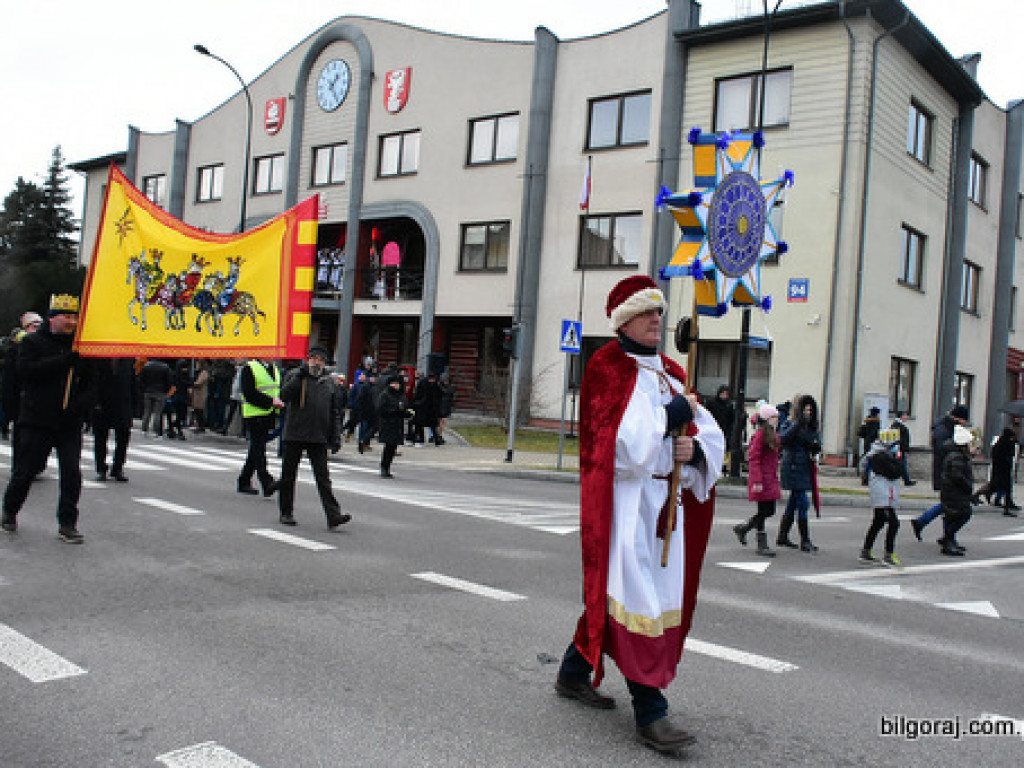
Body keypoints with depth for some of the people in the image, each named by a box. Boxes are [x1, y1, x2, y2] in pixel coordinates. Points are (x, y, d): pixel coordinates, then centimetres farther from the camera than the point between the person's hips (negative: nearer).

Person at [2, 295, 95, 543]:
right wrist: (65, 360, -21)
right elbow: (26, 370, -16)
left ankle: (67, 524, 6)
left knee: (72, 473, -5)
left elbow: (91, 383, 10)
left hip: (70, 423, 2)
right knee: (24, 471, 7)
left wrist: (79, 404, -9)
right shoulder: (32, 342, 1)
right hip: (37, 420, -2)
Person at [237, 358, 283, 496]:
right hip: (254, 416, -8)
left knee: (256, 450, 13)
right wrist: (270, 402, -20)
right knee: (258, 450, -9)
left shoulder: (274, 369, 16)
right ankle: (267, 483, -13)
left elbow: (279, 390, 25)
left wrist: (279, 402, 4)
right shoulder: (249, 368, -8)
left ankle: (244, 482, 23)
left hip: (269, 416, 8)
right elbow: (249, 393, -16)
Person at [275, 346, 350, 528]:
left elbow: (335, 412, 13)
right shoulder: (294, 375, 3)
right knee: (288, 475, 8)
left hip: (319, 438, 1)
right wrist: (300, 376, -20)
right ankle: (286, 513, 21)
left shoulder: (329, 382, 11)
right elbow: (284, 395, -14)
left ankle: (333, 515, -9)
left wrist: (336, 437, 6)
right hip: (293, 436, -1)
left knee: (323, 477, -4)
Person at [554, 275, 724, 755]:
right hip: (624, 498, -7)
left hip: (665, 499, 8)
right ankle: (649, 713, -2)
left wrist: (695, 448, -11)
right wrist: (671, 414, -12)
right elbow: (620, 441, -20)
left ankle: (574, 673, 31)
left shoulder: (670, 373, 16)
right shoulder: (607, 368, -7)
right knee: (635, 594, -9)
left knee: (613, 589, 15)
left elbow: (712, 436, 11)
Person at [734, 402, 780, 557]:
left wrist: (775, 476, 17)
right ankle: (762, 545, 8)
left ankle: (742, 528, 28)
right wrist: (757, 481, -21)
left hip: (771, 479, 9)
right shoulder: (760, 434, -15)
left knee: (770, 511, 12)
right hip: (762, 480, -9)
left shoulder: (773, 435, 12)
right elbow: (753, 459, -19)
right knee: (763, 511, -1)